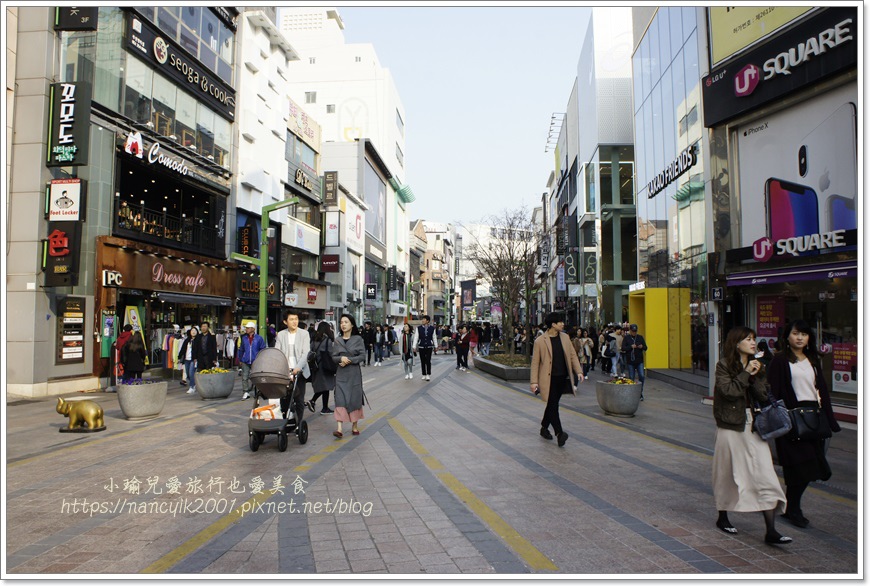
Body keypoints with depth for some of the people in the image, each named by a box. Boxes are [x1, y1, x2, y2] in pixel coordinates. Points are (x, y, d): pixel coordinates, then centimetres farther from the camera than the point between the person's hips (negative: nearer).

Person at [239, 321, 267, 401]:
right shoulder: (244, 338, 8)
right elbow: (241, 350, 16)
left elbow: (263, 349, 2)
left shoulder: (259, 338, -2)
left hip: (256, 362, -2)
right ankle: (245, 392, 2)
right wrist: (240, 360, 14)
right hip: (245, 362, 2)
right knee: (245, 377, -4)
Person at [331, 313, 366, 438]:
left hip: (354, 373, -1)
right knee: (340, 399, -8)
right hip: (341, 374, 1)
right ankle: (339, 429, -13)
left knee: (355, 399, 5)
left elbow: (362, 356, -5)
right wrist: (341, 358, -15)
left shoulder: (358, 339, 0)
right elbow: (334, 357, 6)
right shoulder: (337, 340, 6)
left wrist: (349, 360, -15)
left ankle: (355, 426, 20)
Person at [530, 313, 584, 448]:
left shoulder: (565, 337, 9)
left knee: (552, 405, 14)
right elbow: (535, 362, -6)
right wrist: (534, 382, -10)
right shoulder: (540, 341, -8)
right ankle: (559, 433, -10)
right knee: (553, 405, -9)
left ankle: (544, 428, 30)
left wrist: (579, 371, 1)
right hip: (549, 379, -5)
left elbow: (572, 355, 14)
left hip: (562, 378, 5)